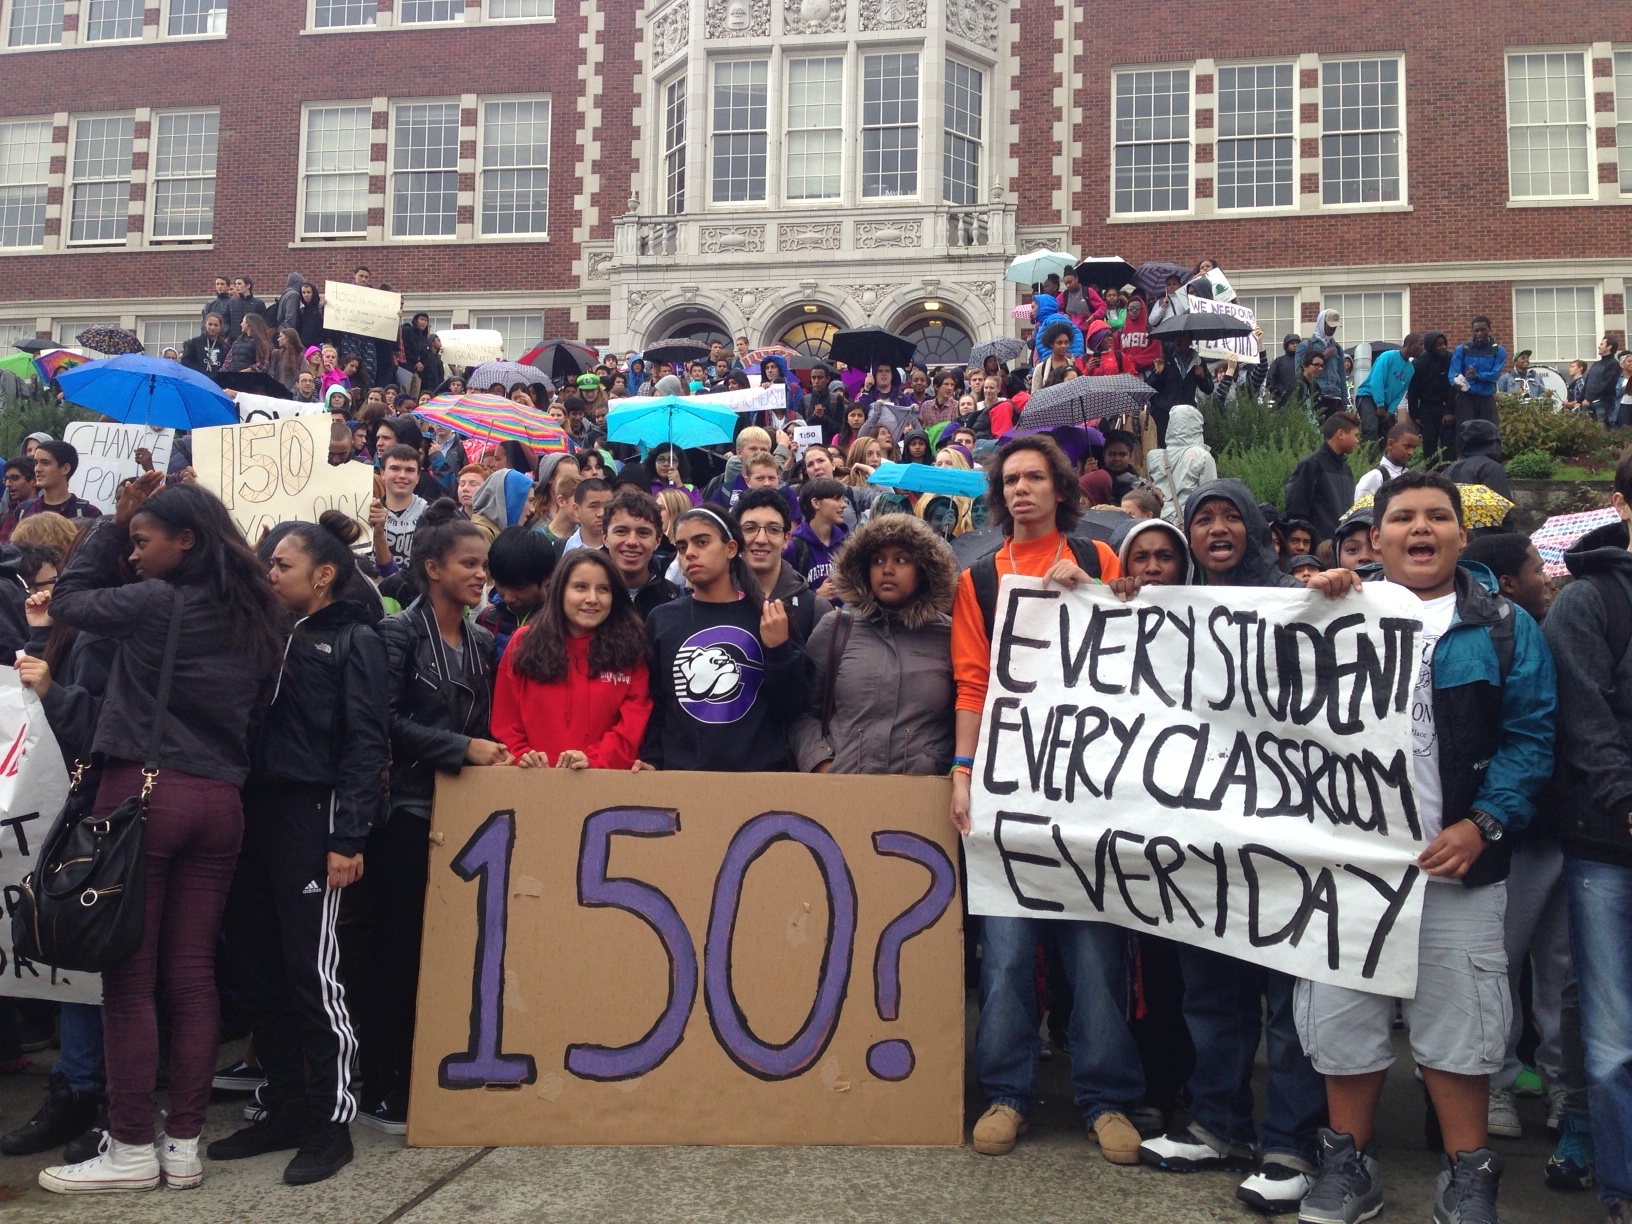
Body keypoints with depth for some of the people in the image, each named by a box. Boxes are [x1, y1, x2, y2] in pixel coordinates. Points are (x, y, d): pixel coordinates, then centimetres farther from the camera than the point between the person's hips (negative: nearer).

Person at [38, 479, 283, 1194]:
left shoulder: (155, 602, -8)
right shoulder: (252, 618, 9)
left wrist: (114, 522, 10)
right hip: (218, 800, 6)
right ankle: (184, 1143, 14)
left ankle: (132, 1148, 8)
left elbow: (67, 600, 6)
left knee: (129, 978, 2)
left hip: (143, 791, -6)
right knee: (193, 974, 9)